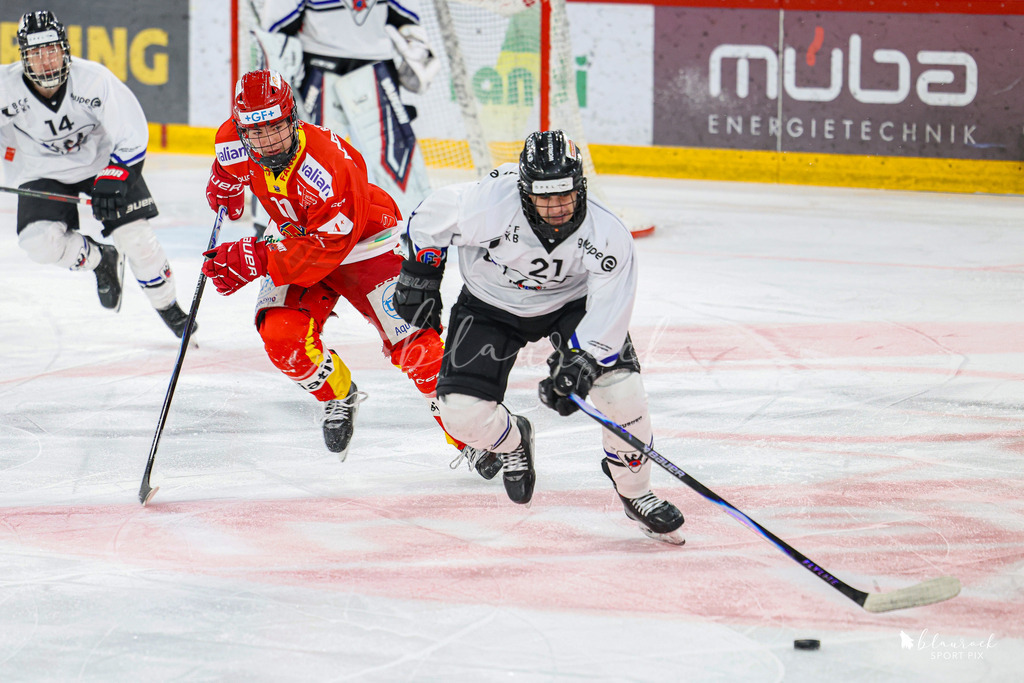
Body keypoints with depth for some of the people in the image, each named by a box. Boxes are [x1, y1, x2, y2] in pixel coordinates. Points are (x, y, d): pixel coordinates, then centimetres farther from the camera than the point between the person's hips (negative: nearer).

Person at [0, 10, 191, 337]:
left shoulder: (94, 79, -25)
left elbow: (132, 134, -18)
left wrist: (114, 178, -27)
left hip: (103, 160, -1)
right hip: (42, 172, 1)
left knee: (135, 236, -13)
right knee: (39, 242, -22)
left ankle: (168, 308, 12)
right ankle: (101, 261, 9)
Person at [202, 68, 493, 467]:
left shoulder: (327, 168, -38)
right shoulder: (235, 144, -18)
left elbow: (325, 248, -36)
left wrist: (255, 260, -37)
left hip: (362, 243, -5)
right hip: (295, 237, 5)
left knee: (413, 342, -15)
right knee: (280, 335, -18)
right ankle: (338, 397, 11)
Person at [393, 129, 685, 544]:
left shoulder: (607, 236, -30)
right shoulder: (490, 206, -34)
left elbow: (608, 317, -28)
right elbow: (430, 220, -14)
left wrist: (580, 363, -42)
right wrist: (419, 278, -5)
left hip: (571, 302, 0)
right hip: (490, 304, 0)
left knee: (621, 388, -20)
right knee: (463, 413, -14)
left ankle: (635, 493, 5)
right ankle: (512, 441, 25)